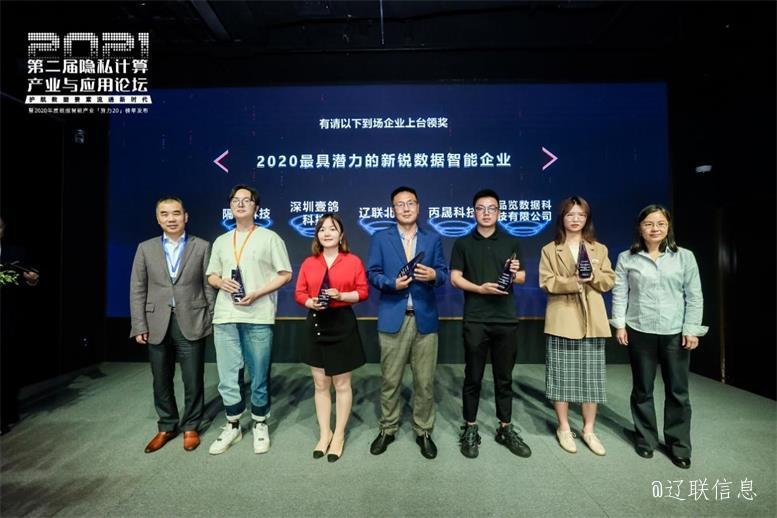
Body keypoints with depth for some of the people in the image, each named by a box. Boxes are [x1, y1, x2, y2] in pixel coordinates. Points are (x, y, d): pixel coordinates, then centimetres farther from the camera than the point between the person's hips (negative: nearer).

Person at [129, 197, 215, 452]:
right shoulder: (145, 248, 7)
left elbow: (209, 287, 0)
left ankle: (190, 427, 24)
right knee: (161, 381, 13)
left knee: (193, 380, 5)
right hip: (158, 325, 2)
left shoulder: (202, 247, 1)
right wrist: (140, 326, -1)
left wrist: (213, 321, -3)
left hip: (192, 324, -2)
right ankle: (167, 426, 31)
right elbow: (137, 291, 5)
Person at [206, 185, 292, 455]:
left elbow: (285, 274, -2)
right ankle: (232, 426, 25)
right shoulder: (221, 241, 16)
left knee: (259, 375, 6)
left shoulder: (269, 238, 2)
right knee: (227, 376, 7)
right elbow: (211, 276, 19)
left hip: (258, 316, -3)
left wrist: (257, 293, -14)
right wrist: (221, 282, -5)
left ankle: (260, 425, 24)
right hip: (225, 316, 4)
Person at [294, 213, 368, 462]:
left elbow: (363, 292, -3)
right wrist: (311, 302, -15)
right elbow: (299, 293, 4)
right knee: (320, 384, 12)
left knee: (342, 384, 8)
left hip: (343, 324, -3)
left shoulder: (353, 261, -1)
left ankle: (339, 435, 24)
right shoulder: (308, 263, 6)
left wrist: (341, 295, -18)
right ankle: (324, 434, 27)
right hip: (316, 324, 3)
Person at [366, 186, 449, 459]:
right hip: (393, 318, -1)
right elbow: (372, 273, 1)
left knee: (425, 380, 8)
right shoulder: (380, 239, 7)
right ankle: (387, 429, 27)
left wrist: (433, 275, -16)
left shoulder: (433, 239, 11)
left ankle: (423, 431, 26)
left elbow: (444, 273, 6)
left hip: (425, 318, 1)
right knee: (390, 379, 8)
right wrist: (392, 283, -16)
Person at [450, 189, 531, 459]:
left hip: (506, 319, 2)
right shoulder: (463, 243, 4)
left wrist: (516, 273, -11)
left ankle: (505, 429, 26)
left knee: (504, 377, 12)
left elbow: (522, 278, 12)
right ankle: (470, 429, 20)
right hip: (475, 320, -2)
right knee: (473, 377, 6)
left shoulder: (511, 242, 10)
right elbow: (455, 278, -1)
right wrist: (480, 288, -16)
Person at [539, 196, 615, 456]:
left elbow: (609, 281, 7)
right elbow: (546, 283, -6)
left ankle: (588, 430, 22)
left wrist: (594, 274, -13)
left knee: (591, 376, 7)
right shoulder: (549, 250, 4)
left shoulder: (599, 249, 13)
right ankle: (564, 428, 18)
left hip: (592, 321, 3)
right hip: (562, 321, -2)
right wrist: (573, 281, -20)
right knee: (562, 376, 3)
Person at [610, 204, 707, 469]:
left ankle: (679, 444, 24)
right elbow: (619, 294, 1)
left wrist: (691, 329, -3)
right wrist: (619, 325, -5)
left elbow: (694, 297, 2)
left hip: (675, 333, 1)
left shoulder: (685, 257, 3)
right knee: (642, 389, 11)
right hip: (639, 332, 0)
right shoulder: (627, 258, 1)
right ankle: (645, 438, 27)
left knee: (678, 391, 8)